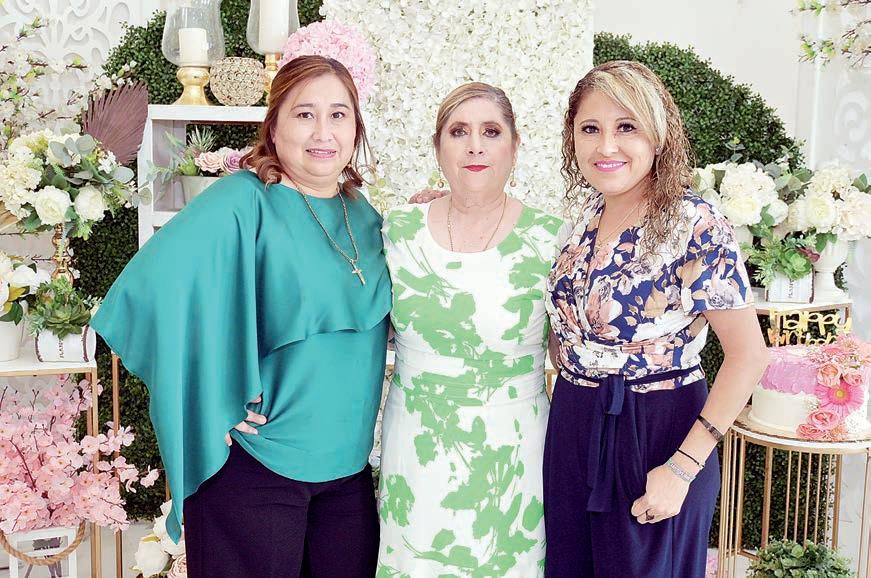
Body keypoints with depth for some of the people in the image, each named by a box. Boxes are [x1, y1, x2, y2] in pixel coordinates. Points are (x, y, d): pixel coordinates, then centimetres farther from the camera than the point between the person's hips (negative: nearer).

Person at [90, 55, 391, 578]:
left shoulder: (364, 216, 6)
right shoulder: (243, 203, -15)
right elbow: (152, 286, -27)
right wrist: (219, 403, -22)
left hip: (349, 465, 6)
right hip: (253, 470, -6)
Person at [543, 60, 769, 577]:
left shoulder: (694, 225, -16)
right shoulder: (587, 215, 2)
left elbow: (749, 354, -16)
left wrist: (682, 467, -18)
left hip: (655, 436, -6)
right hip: (571, 430, 6)